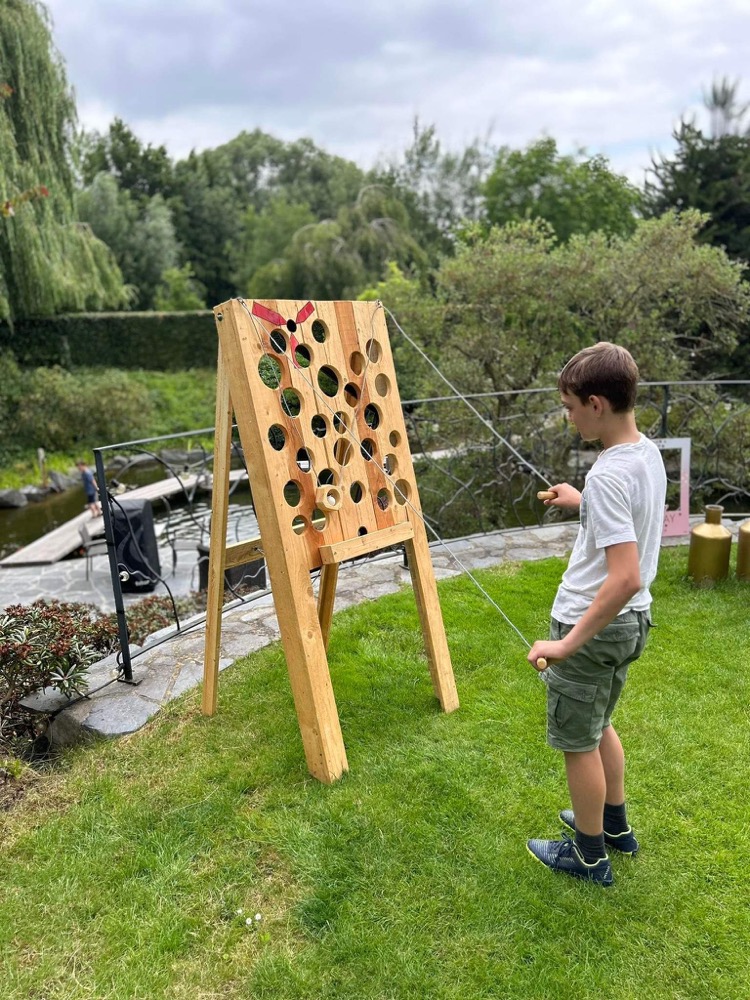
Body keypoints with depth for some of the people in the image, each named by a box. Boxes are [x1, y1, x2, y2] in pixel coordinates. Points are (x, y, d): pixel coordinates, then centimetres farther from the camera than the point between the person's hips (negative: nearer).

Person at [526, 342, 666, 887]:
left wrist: (568, 644, -29)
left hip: (593, 627, -9)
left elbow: (626, 578, -33)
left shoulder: (608, 475, -28)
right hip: (632, 621, 9)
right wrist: (584, 502, 25)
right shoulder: (648, 453, 0)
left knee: (577, 743, 12)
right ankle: (615, 826, 47)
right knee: (598, 726, 28)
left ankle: (590, 857, 32)